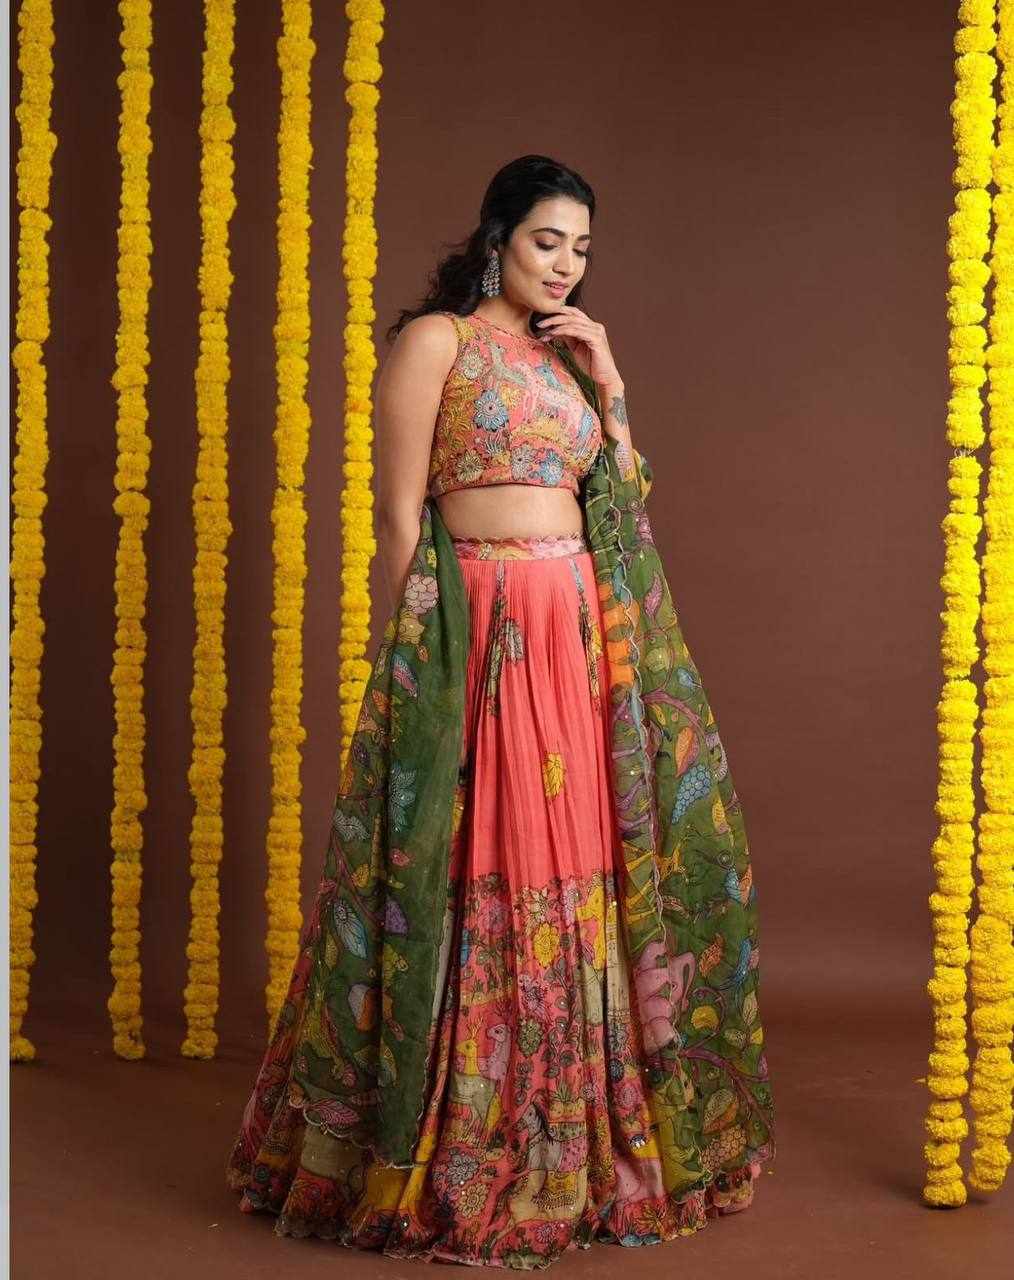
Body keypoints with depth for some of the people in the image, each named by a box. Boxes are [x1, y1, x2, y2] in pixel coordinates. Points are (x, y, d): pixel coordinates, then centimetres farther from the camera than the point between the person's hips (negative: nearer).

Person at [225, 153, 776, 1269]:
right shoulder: (435, 341, -2)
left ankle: (580, 1137, 22)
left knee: (577, 859, 9)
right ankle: (454, 1152, 11)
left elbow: (625, 501, 14)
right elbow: (399, 515, -6)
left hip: (583, 637, 6)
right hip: (475, 636, -6)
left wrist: (607, 382, 6)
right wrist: (416, 653, -11)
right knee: (477, 877, -3)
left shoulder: (570, 354, 17)